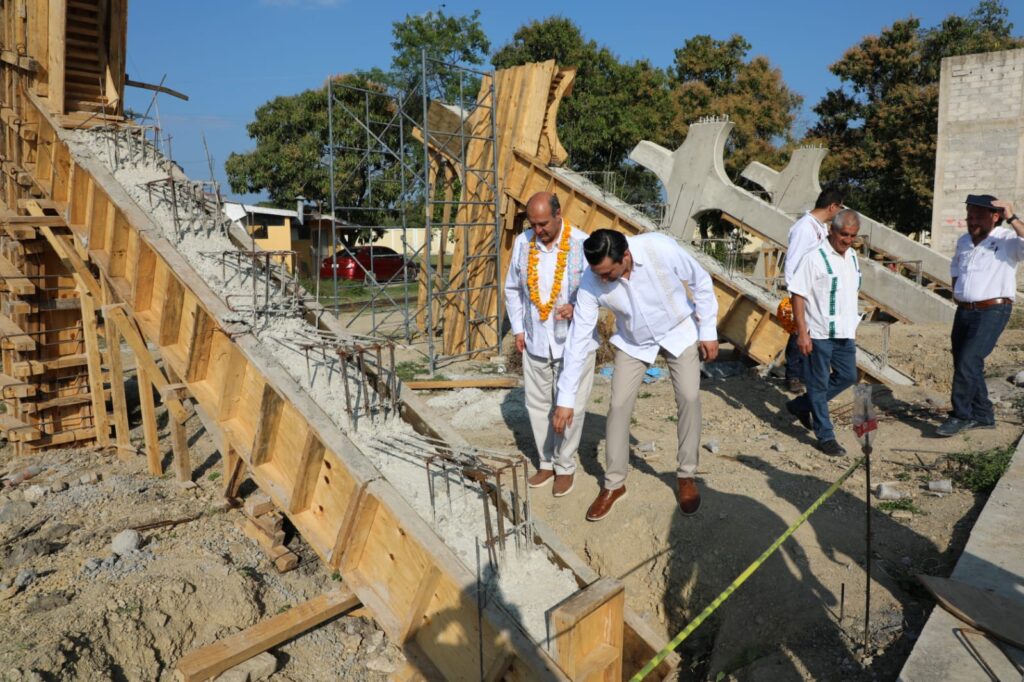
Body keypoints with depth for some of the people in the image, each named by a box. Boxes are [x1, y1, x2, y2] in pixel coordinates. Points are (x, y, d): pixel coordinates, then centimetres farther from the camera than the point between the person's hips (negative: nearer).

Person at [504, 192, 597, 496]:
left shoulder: (582, 244, -15)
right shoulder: (522, 243, -1)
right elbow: (512, 289, 10)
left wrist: (575, 307, -29)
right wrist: (518, 329, 7)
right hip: (535, 341, 4)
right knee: (537, 404, 14)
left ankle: (565, 467, 24)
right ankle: (547, 463, 32)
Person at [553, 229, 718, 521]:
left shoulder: (661, 248, -34)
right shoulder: (591, 282, -28)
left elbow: (701, 281, -15)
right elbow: (578, 339, -22)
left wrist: (708, 331, -11)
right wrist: (566, 398, -21)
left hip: (679, 332, -1)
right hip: (633, 342, 1)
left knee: (689, 398, -9)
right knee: (619, 406, -5)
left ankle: (686, 476, 12)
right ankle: (614, 485, 11)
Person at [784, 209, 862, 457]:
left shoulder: (852, 257, 9)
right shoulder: (815, 258, -14)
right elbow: (798, 295, -16)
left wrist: (853, 321, 19)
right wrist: (802, 332, -20)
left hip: (845, 333, 8)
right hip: (819, 334, -8)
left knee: (847, 376, 15)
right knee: (819, 384, 3)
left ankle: (801, 406, 30)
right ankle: (825, 437, 13)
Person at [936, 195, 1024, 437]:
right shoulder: (964, 241, 13)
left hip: (992, 311, -7)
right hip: (964, 311, 7)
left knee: (968, 361, -17)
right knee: (964, 363, 11)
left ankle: (960, 415, -4)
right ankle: (983, 416, 25)